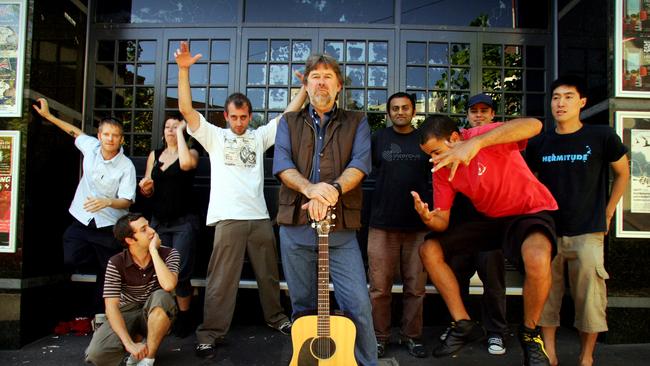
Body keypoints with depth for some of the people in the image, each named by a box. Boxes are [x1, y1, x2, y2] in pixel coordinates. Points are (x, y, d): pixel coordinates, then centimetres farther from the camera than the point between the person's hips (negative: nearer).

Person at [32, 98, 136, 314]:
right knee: (69, 260, -14)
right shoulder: (91, 147, -2)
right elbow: (76, 132, 19)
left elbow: (127, 201, -15)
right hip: (81, 219, 4)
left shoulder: (126, 166, -14)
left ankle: (100, 313, 21)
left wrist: (107, 202, -34)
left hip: (108, 225, -4)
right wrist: (48, 115, 22)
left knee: (107, 273, 3)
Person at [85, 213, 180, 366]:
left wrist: (153, 250, -29)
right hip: (127, 313, 0)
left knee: (161, 297, -36)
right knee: (96, 354, -26)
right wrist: (130, 344, -29)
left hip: (156, 314, 0)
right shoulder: (116, 263, -14)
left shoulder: (168, 254, -14)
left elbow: (168, 285, -33)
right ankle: (136, 340, 5)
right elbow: (111, 306, -19)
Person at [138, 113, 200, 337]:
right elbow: (148, 191, 16)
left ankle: (183, 319, 7)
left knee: (180, 274, -7)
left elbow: (186, 163, -23)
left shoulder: (191, 152, 3)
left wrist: (181, 132, -12)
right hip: (158, 221, 4)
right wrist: (145, 188, -8)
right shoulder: (154, 155, 14)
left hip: (183, 222, -4)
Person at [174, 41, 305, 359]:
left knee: (269, 274, 15)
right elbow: (186, 109, -4)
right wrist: (184, 70, -12)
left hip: (260, 216, 4)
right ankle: (210, 333, 8)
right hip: (228, 218, -3)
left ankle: (276, 318, 34)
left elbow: (288, 113, 13)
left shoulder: (259, 136, 14)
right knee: (222, 279, -2)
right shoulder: (214, 136, 6)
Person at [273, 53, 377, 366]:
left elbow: (360, 164, -5)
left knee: (358, 305, -6)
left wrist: (334, 189, -24)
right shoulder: (289, 122, 14)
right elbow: (281, 164, -2)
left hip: (341, 228, -1)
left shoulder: (356, 122, 12)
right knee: (303, 306, 12)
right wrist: (310, 188, -22)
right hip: (295, 225, 2)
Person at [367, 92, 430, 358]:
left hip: (418, 225, 1)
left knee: (415, 287, 6)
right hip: (382, 225, -1)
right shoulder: (378, 139, 6)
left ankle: (411, 336, 21)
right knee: (379, 288, 2)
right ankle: (379, 336, 17)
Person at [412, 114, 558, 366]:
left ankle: (530, 333, -9)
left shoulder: (485, 137, -23)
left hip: (531, 210, -6)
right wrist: (428, 218, -30)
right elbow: (443, 222, -4)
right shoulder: (442, 170, -5)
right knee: (429, 249, -3)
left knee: (537, 258, -39)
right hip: (491, 220, 6)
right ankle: (464, 325, 7)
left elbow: (533, 125, -43)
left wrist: (476, 143, -53)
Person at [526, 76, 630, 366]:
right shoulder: (539, 143, 3)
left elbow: (623, 173, 10)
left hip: (587, 234, -2)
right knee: (546, 297, 7)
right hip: (548, 232, 2)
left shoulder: (602, 136, -3)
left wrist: (606, 214, 7)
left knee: (589, 299, 3)